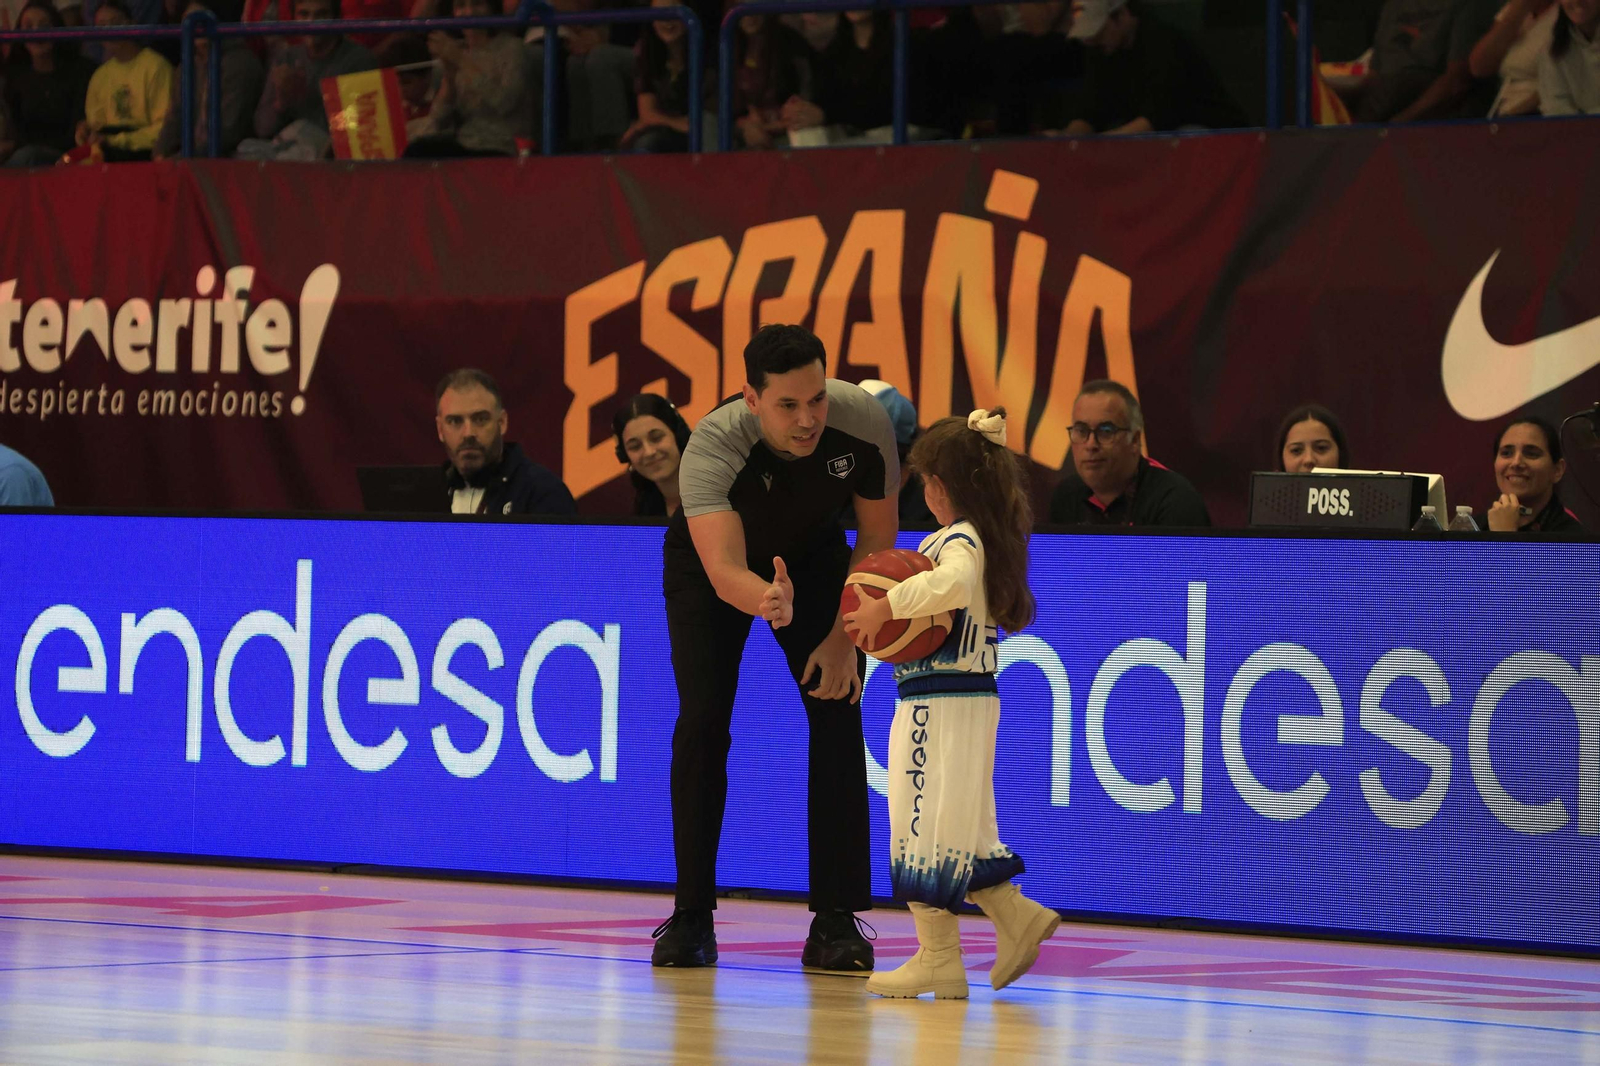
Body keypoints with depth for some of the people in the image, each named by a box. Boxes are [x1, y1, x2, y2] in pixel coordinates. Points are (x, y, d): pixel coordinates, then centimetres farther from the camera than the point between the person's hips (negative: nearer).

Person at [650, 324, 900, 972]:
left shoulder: (864, 422, -30)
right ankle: (692, 916, -4)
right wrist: (764, 602, -71)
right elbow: (724, 572, -49)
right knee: (702, 721, -14)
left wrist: (844, 637, -19)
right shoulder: (711, 447, -39)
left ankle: (835, 923, -9)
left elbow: (877, 539, -13)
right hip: (710, 561, -2)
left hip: (813, 556, 2)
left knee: (837, 717, -11)